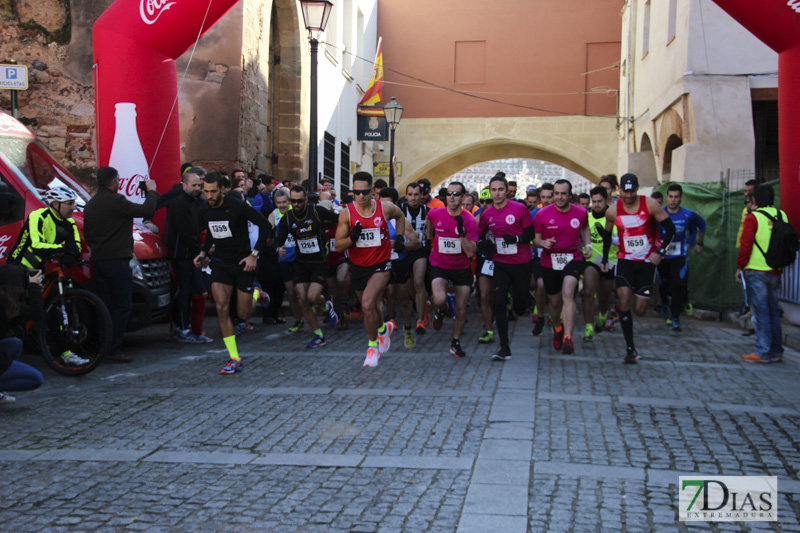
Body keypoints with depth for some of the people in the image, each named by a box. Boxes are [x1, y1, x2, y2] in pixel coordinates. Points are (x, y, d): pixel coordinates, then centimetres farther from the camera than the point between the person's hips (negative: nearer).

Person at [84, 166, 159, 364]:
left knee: (106, 305, 12)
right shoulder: (116, 201, -14)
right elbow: (147, 210, -15)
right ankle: (112, 350, -9)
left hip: (98, 260, 9)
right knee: (122, 305, -4)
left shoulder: (90, 204, 15)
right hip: (117, 260, -9)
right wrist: (151, 191, 2)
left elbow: (87, 234, 23)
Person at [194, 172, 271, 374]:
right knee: (222, 307, -15)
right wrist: (203, 253, 5)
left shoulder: (237, 207, -16)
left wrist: (255, 254, -14)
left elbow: (265, 225, -10)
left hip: (243, 263, -3)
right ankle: (235, 359, -10)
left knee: (243, 314, 1)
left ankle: (256, 295, 39)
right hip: (220, 263, 4)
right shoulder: (204, 211, 0)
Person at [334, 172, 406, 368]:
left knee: (367, 305, -22)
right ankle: (383, 328, 52)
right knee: (372, 306, 20)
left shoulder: (385, 208, -9)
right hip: (358, 267, 3)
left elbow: (400, 215, 16)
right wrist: (352, 238, -27)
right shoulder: (346, 213, -10)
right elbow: (338, 246, -9)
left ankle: (373, 345, -2)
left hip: (381, 265, -3)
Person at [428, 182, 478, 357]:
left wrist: (461, 232, -30)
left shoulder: (469, 220, -14)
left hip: (462, 268, 0)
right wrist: (429, 239, 26)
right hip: (439, 265, 0)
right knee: (439, 300, -26)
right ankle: (440, 310, 12)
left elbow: (471, 253, -19)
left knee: (461, 310, 6)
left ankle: (456, 342, 29)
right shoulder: (435, 214, -9)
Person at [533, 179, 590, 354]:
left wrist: (588, 245, 7)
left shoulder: (581, 212, -1)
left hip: (573, 259, -1)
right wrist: (543, 243, -21)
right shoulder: (542, 214, -7)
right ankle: (557, 328, 44)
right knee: (554, 301, 12)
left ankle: (568, 337, -25)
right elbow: (536, 238, 1)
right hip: (549, 261, 1)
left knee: (568, 294, -24)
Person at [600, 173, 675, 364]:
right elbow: (607, 234, 14)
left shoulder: (650, 205, -10)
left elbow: (670, 228, -4)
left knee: (640, 310, -1)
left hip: (647, 262, -1)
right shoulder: (613, 211, -4)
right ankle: (630, 348, -8)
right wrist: (604, 258, 8)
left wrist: (661, 251, -14)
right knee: (624, 301, -16)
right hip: (625, 260, 1)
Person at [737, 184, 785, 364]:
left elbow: (746, 246, -13)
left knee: (760, 312, -2)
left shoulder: (753, 217, -11)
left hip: (756, 271, -6)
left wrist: (740, 267, -3)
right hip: (775, 272, 6)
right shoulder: (782, 216, 6)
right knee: (773, 311, 13)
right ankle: (776, 352, 17)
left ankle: (763, 352, -1)